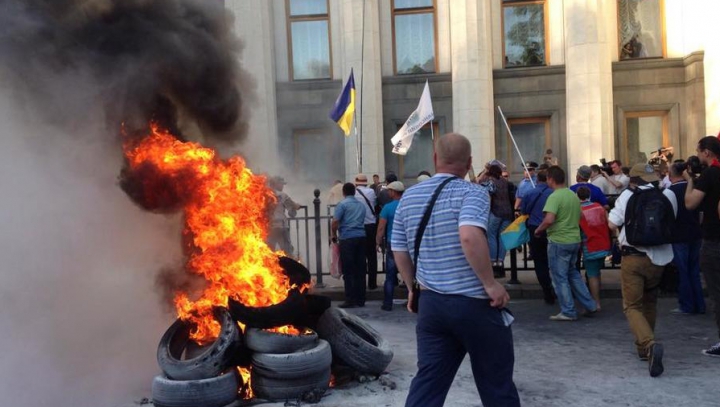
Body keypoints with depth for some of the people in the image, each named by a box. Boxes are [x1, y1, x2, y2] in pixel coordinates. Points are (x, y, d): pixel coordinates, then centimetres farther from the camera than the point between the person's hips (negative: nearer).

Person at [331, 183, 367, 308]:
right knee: (360, 270, 7)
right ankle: (360, 300, 11)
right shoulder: (361, 205, 15)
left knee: (348, 271, -1)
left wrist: (334, 235, 6)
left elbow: (335, 223, -10)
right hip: (361, 237, 5)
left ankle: (350, 300, -1)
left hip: (347, 238, -5)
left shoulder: (342, 204, -3)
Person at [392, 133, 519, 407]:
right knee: (496, 384, 14)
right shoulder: (472, 193, -11)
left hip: (430, 303, 5)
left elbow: (399, 251, 11)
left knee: (428, 383, 11)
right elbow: (469, 236, -29)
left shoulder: (409, 197, 7)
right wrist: (490, 284, -20)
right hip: (474, 303, -5)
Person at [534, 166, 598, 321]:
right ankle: (589, 305, 24)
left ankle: (568, 312, 10)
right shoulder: (574, 195, 9)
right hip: (575, 240, 8)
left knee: (560, 278, 4)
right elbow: (578, 217, 19)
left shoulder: (554, 196, -17)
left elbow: (549, 220, -27)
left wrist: (538, 230, -11)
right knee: (573, 273, 21)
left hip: (559, 241, -8)